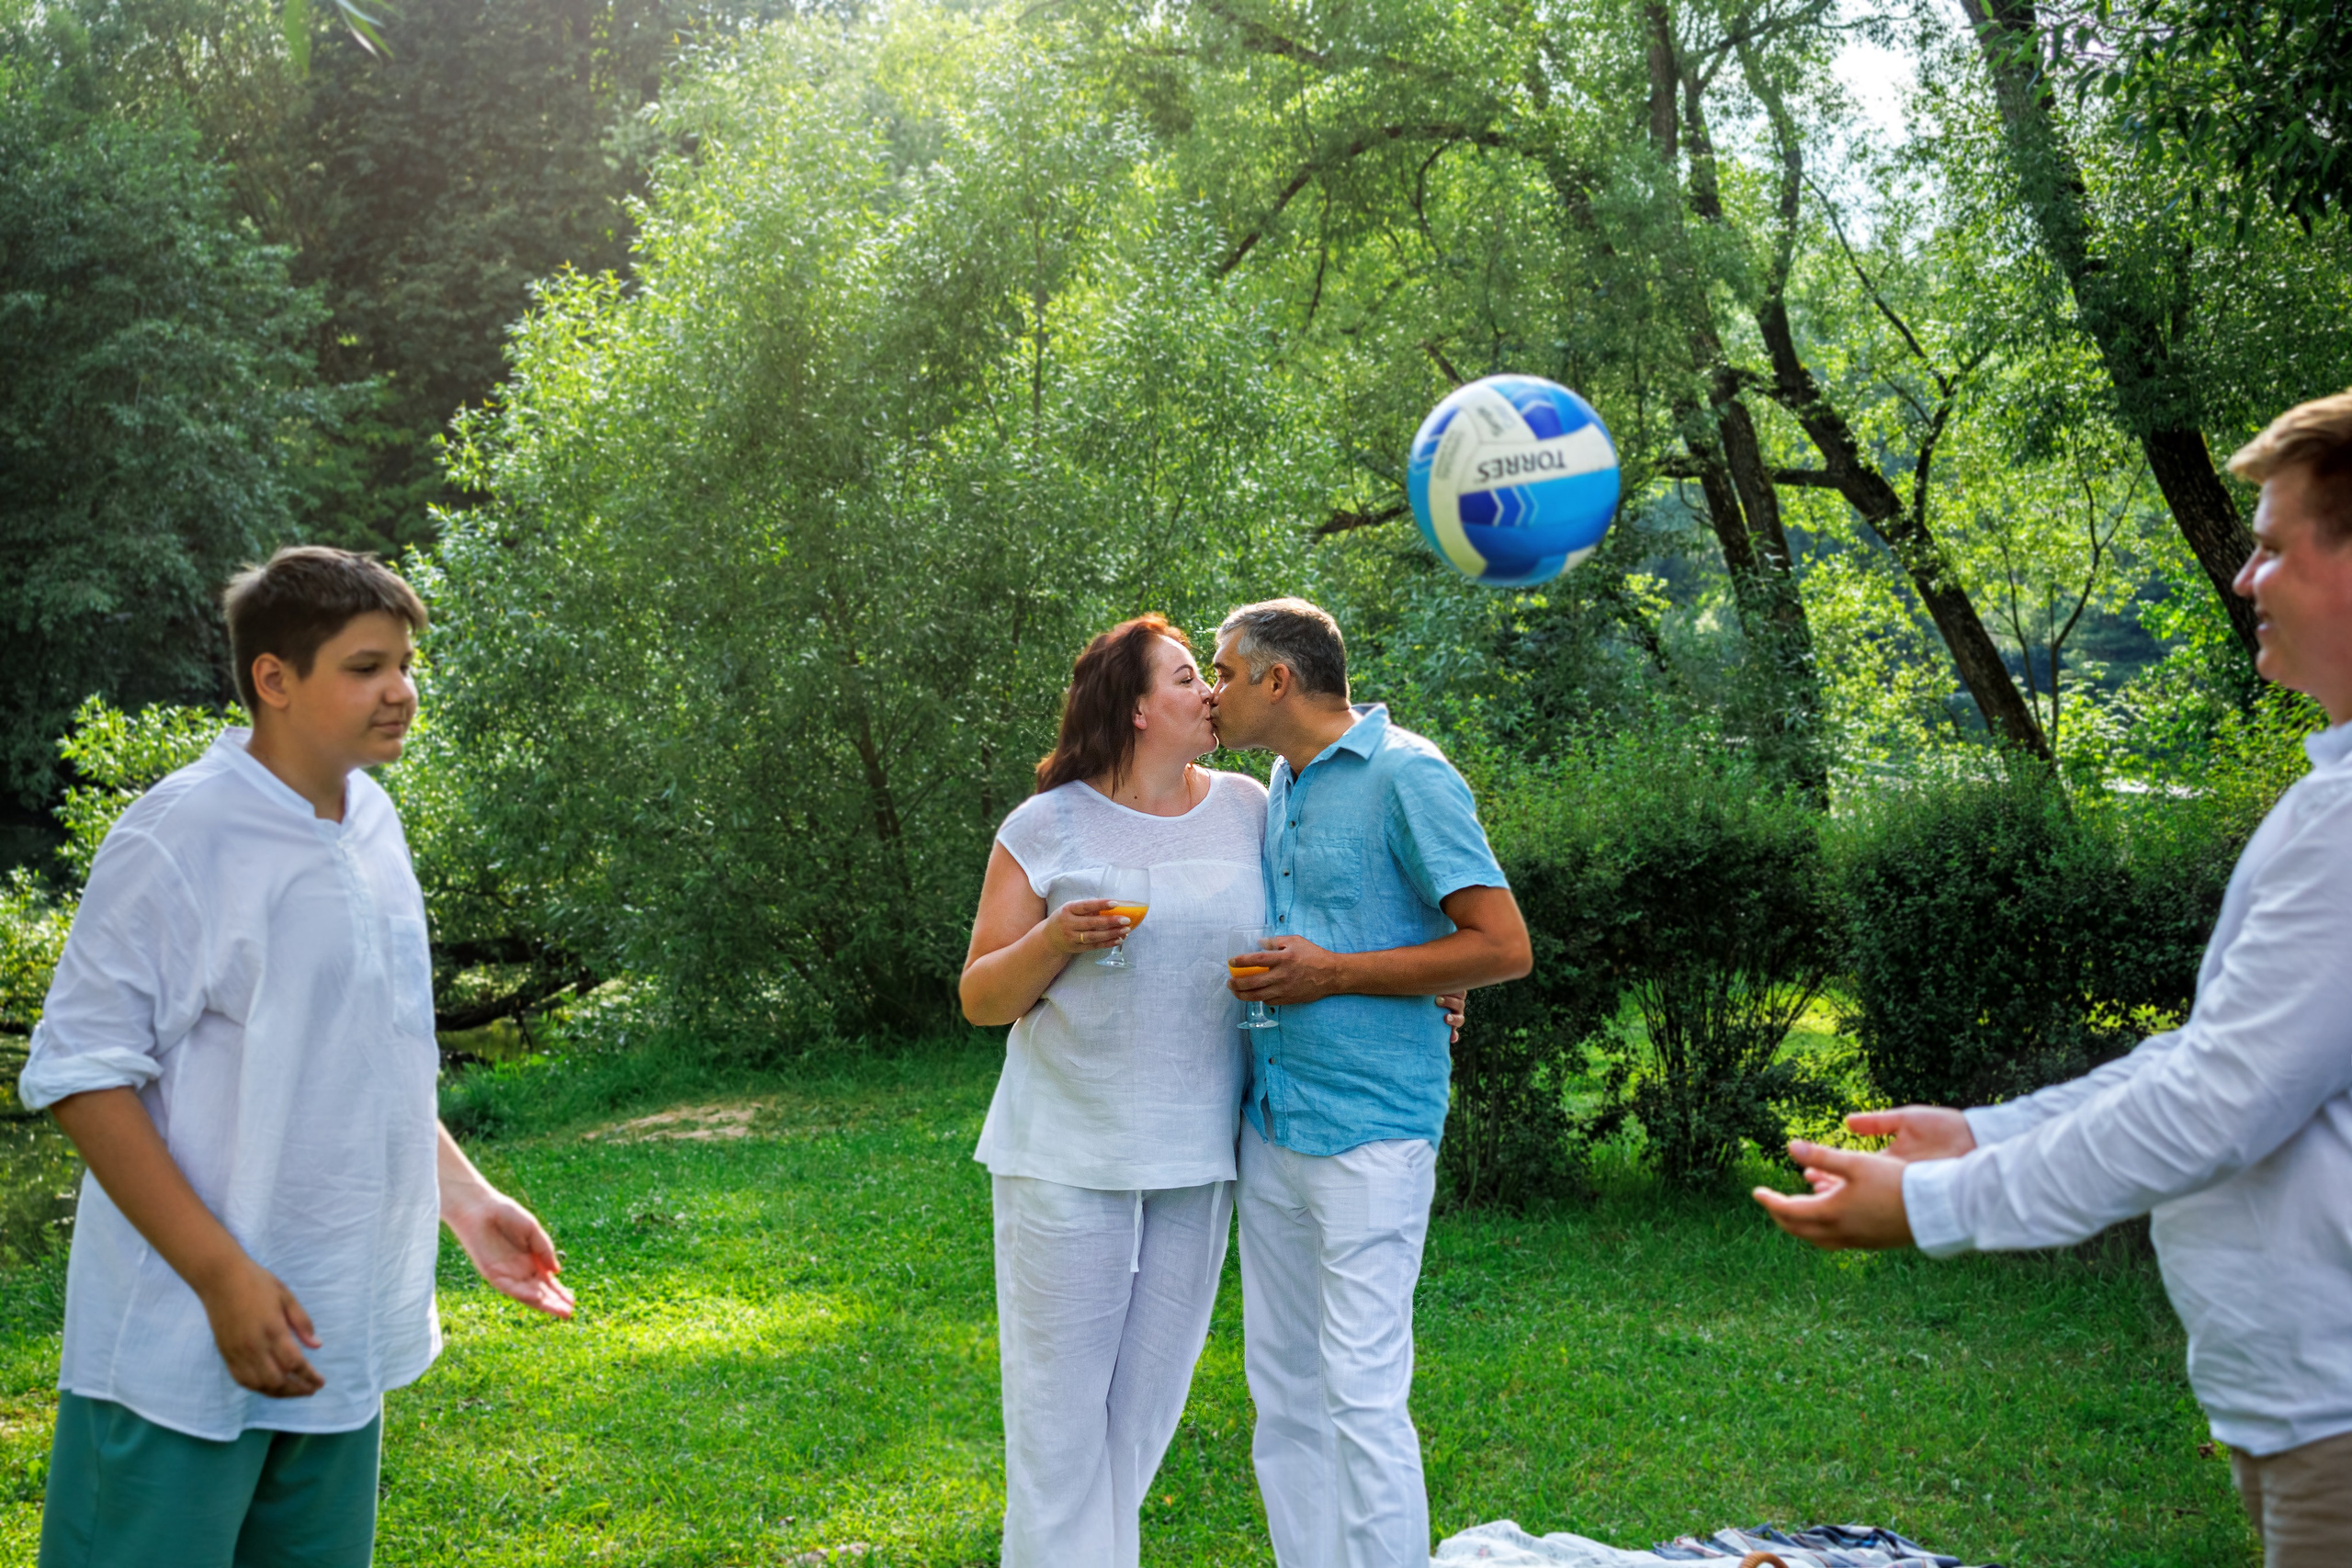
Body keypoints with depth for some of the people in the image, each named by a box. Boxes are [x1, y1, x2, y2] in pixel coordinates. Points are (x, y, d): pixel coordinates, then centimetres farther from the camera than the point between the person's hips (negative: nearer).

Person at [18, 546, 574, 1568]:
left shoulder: (371, 826, 8)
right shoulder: (179, 839, -15)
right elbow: (78, 1074, -16)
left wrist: (464, 1196, 11)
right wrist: (222, 1277, -20)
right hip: (182, 1357, -7)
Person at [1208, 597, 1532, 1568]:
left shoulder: (1407, 776, -10)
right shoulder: (1278, 787, 15)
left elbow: (1504, 947, -14)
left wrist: (1333, 974, -15)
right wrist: (1261, 972, 6)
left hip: (1368, 1128, -8)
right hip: (1271, 1122, 8)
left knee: (1362, 1394, -8)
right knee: (1283, 1390, 12)